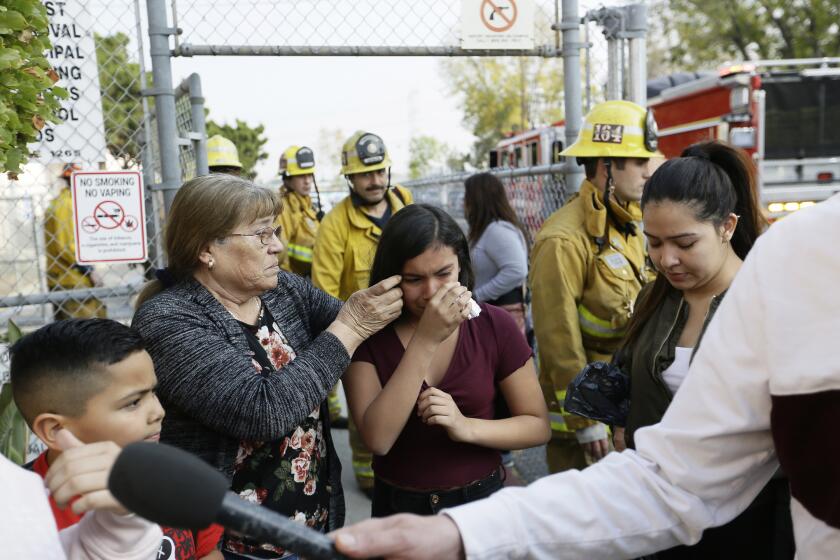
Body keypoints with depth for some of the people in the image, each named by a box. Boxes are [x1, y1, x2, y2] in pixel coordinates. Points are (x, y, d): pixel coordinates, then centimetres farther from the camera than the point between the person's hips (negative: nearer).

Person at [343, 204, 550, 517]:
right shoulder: (367, 334, -13)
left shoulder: (494, 326, -12)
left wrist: (467, 427, -23)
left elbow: (538, 426, -6)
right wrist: (425, 340, -30)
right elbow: (377, 439, -24)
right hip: (398, 506, 0)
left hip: (481, 499, 1)